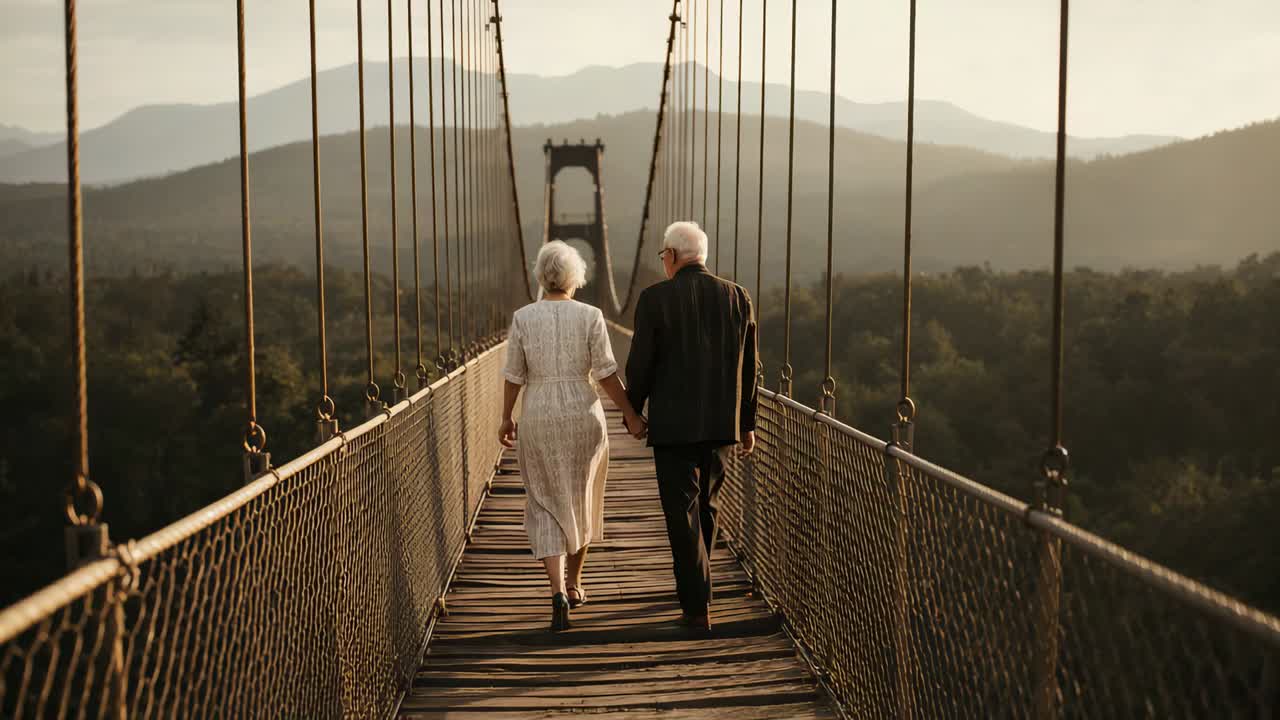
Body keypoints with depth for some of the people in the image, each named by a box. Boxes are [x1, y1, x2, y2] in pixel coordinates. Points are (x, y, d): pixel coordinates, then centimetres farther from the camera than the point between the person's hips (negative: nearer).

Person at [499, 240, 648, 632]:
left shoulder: (523, 317, -4)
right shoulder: (590, 316, -7)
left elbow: (514, 375, 0)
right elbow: (606, 373, -9)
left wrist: (506, 419, 12)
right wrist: (631, 414, -1)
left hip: (538, 420, 0)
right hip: (583, 417, 0)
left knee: (547, 508, 5)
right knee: (580, 500, 21)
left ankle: (558, 592, -14)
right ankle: (573, 583, 34)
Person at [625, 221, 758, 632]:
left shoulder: (655, 299, -9)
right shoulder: (737, 298, 2)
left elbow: (640, 363, -7)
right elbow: (747, 366, 5)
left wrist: (632, 410, 9)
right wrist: (746, 424, 13)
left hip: (673, 424, -4)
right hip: (721, 424, 4)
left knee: (683, 513, 1)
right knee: (704, 506, 20)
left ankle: (698, 607, -4)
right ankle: (694, 587, 34)